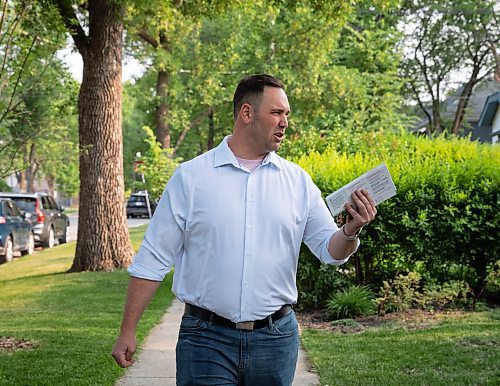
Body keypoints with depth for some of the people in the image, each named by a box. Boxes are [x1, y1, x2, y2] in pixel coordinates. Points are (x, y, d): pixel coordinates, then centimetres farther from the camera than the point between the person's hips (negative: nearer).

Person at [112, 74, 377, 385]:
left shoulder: (297, 180, 6)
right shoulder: (191, 176, -2)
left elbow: (330, 249, 5)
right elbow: (153, 259, 0)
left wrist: (351, 231, -18)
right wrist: (128, 331, -2)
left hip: (276, 337, 3)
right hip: (206, 337, -3)